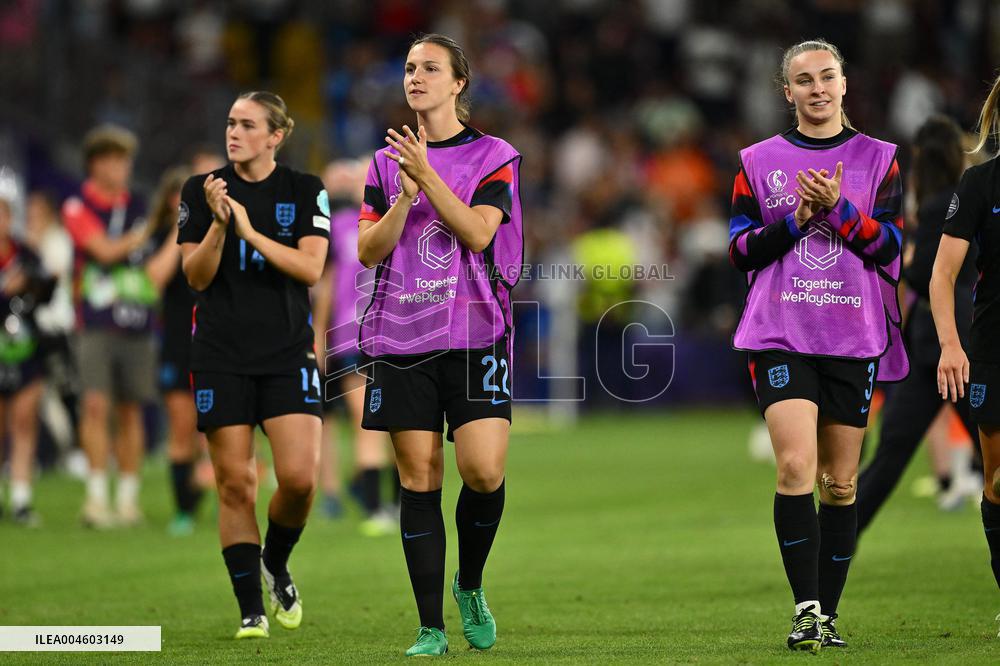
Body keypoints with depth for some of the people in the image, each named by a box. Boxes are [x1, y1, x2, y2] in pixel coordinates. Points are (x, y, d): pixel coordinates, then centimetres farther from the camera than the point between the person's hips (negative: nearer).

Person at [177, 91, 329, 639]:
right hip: (220, 356, 0)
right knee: (235, 483, -3)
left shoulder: (306, 191, 3)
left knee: (299, 477, -13)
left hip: (288, 352, 0)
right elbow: (195, 276, -1)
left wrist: (249, 230, -15)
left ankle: (275, 564, 17)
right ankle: (251, 608, 5)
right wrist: (219, 224, -17)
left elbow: (310, 268, -8)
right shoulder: (200, 191, 4)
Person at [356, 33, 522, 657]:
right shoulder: (386, 162, 12)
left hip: (474, 333, -2)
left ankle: (470, 586, 13)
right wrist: (405, 196, -10)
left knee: (484, 470, -15)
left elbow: (477, 232, -11)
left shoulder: (494, 157, 3)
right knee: (418, 480, -1)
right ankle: (432, 629, 4)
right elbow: (368, 250, 4)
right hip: (401, 338, 3)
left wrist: (427, 174, -17)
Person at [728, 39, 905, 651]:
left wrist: (837, 208, -15)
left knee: (841, 484, 5)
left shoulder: (877, 160, 8)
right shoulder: (759, 162, 8)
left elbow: (891, 246, 0)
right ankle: (806, 608, -16)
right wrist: (798, 219, -10)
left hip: (855, 340, 1)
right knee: (796, 465, -18)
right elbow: (740, 251, 4)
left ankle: (829, 613, 14)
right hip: (781, 336, -1)